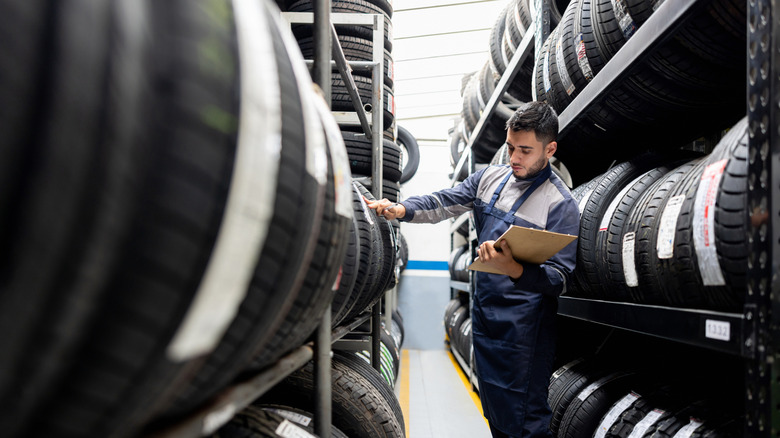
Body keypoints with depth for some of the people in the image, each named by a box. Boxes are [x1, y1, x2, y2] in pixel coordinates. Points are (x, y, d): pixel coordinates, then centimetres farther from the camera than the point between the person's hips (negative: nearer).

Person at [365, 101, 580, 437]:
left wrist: (514, 270, -35)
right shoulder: (490, 177, 7)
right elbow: (444, 203, 3)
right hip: (484, 310, 6)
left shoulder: (560, 204, -13)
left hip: (524, 325, -6)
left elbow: (559, 279, -16)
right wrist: (401, 210, -15)